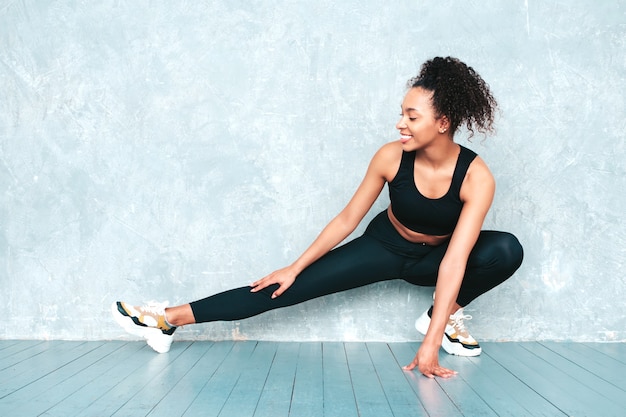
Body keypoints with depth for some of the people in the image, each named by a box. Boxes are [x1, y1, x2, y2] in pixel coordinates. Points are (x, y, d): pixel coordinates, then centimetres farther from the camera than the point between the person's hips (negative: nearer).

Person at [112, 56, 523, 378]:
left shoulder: (476, 177, -29)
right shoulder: (392, 157, -23)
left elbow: (454, 261, -34)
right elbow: (347, 220, -13)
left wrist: (430, 344, -40)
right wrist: (294, 267, -11)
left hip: (433, 260, 0)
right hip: (384, 246, 1)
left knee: (506, 250, -30)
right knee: (295, 287, -13)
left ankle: (446, 316, -4)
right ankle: (169, 319, -14)